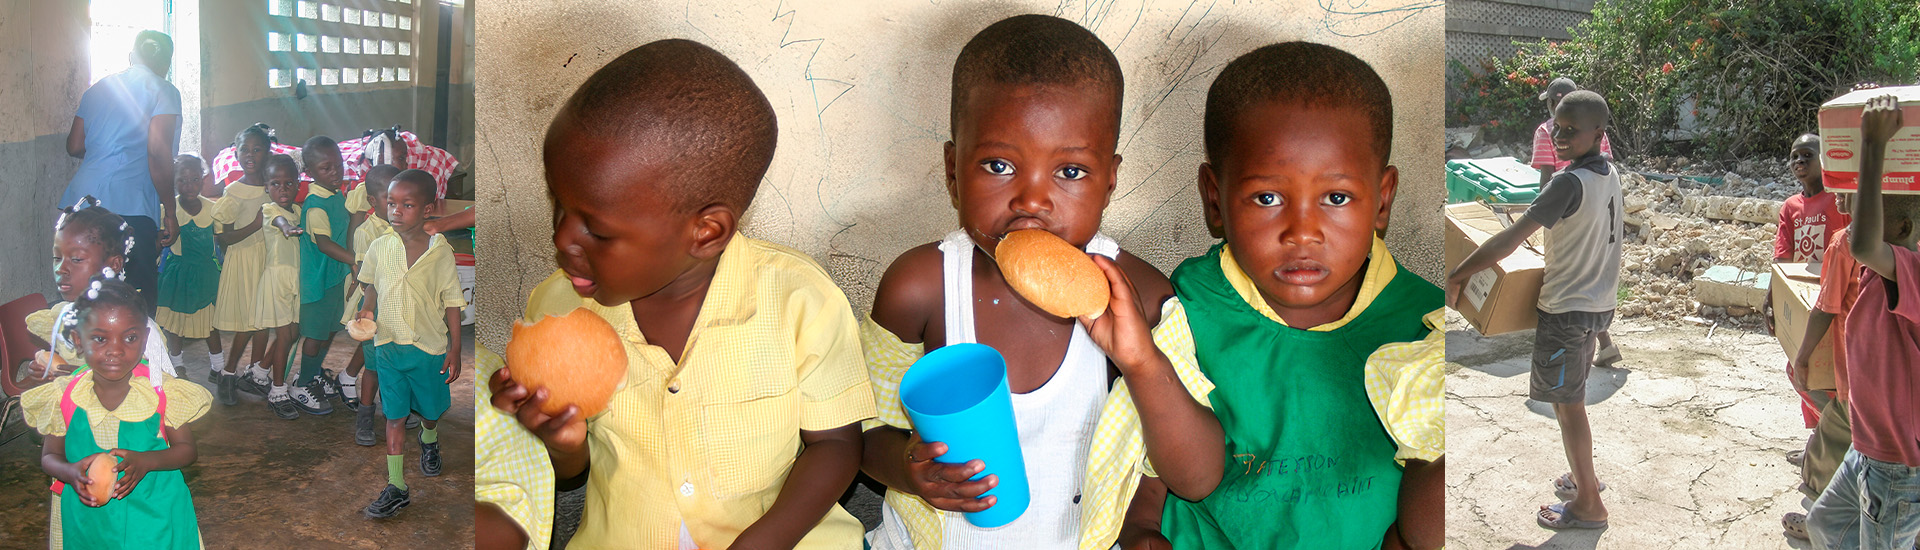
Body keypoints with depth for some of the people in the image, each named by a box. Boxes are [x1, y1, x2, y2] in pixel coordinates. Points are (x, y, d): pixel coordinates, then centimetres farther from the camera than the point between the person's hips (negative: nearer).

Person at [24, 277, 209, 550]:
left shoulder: (161, 390, -11)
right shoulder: (64, 396, -7)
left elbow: (187, 449, -4)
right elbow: (50, 456, 3)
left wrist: (146, 461, -24)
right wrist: (71, 473, -20)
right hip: (87, 521, 2)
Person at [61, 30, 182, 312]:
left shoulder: (97, 88, 18)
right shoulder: (163, 91, -1)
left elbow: (75, 146, 18)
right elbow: (158, 153, -12)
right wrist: (169, 212, -7)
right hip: (129, 207, -6)